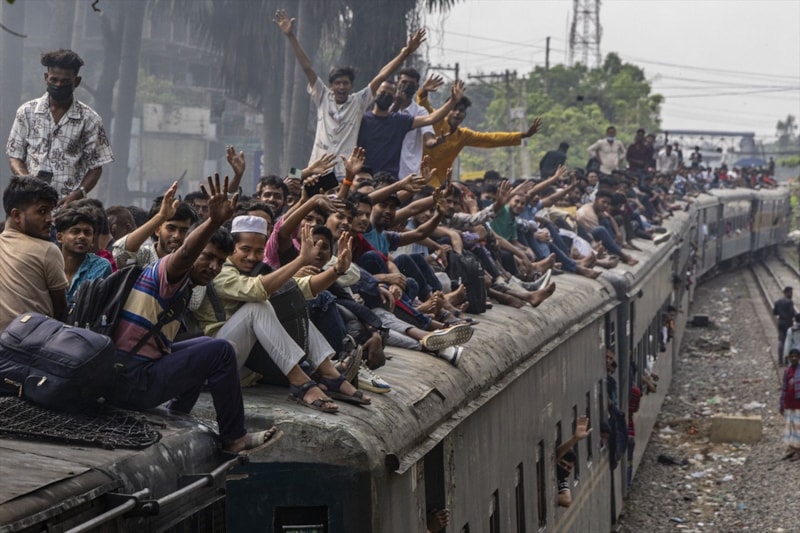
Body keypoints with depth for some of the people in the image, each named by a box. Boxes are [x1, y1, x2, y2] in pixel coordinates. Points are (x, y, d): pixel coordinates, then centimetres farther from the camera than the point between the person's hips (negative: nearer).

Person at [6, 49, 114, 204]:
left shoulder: (89, 119, 1)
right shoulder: (27, 112, 5)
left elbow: (95, 166, 4)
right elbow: (14, 155, 9)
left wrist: (77, 195, -13)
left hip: (69, 204, -1)